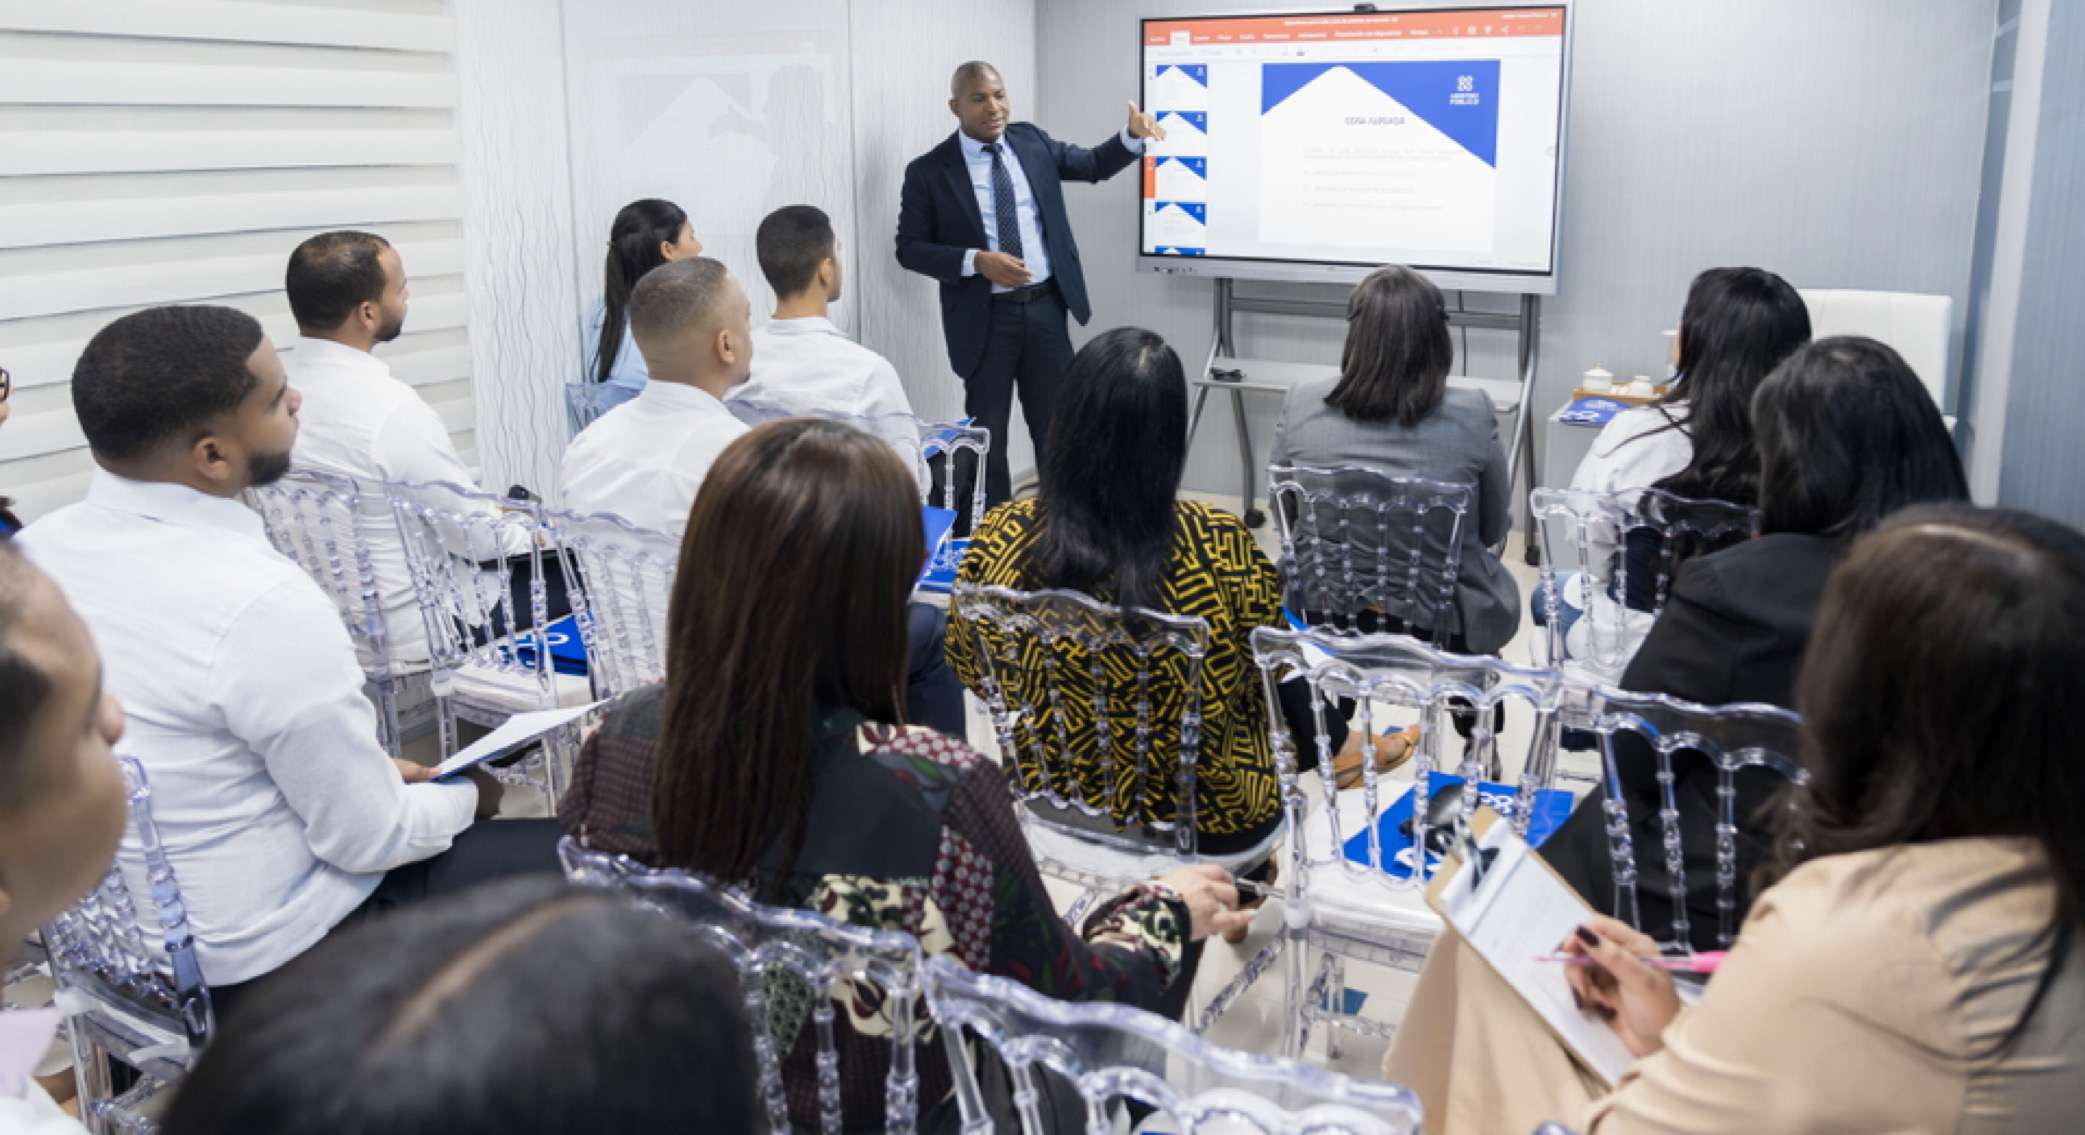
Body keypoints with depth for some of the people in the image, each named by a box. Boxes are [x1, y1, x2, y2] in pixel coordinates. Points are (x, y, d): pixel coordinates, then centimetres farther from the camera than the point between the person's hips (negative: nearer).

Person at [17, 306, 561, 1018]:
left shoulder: (39, 549, -5)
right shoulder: (261, 604, -31)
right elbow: (372, 841, -22)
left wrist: (366, 768, 10)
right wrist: (464, 795, -1)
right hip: (262, 960, -8)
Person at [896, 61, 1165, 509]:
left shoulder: (1032, 141, 4)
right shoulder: (929, 171, -8)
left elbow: (1094, 166, 14)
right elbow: (910, 248, -7)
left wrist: (1133, 135, -6)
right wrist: (976, 261, -21)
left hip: (1045, 306, 4)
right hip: (985, 317, -3)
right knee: (987, 431, 7)